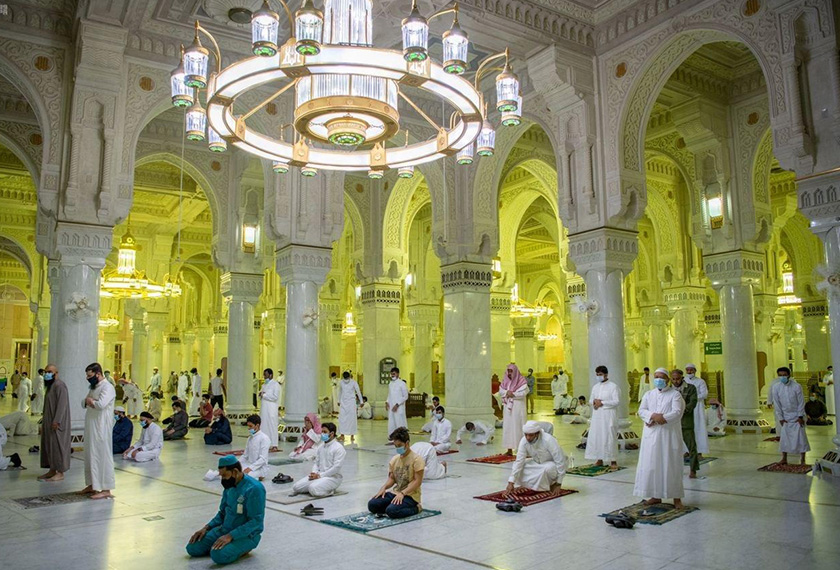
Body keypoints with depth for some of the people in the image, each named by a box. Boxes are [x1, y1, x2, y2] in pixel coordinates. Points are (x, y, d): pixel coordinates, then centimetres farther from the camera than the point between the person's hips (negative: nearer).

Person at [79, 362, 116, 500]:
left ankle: (106, 490, -3)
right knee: (91, 456, 16)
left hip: (101, 429, -9)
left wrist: (90, 401, -8)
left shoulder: (107, 387, -15)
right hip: (91, 428, 10)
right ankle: (93, 485, 28)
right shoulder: (93, 387, 16)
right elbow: (84, 402, 17)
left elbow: (101, 404, -28)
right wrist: (89, 402, -6)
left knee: (102, 457, -6)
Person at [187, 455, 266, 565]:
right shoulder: (229, 486, 3)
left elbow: (256, 521, -24)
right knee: (192, 548, -3)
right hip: (225, 529, 8)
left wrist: (230, 536, -28)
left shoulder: (254, 489, -22)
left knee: (218, 555, -31)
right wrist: (206, 527, -1)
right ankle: (230, 546, 10)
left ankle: (242, 548, -3)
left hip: (247, 534, -8)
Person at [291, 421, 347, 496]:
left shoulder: (338, 448, -10)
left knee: (313, 489, -32)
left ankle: (330, 490, -4)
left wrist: (319, 475, -18)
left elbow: (336, 467, -17)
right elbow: (316, 463, 16)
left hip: (333, 477, -8)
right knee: (296, 486, -7)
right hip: (318, 475, 8)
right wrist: (314, 473, -7)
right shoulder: (320, 447, 15)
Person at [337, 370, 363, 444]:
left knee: (352, 418, -3)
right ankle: (342, 435, -1)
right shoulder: (341, 383, 0)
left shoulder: (354, 382, -9)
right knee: (342, 418, -4)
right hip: (343, 402, 3)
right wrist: (339, 401, 22)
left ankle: (352, 435, 6)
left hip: (351, 402, -2)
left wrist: (361, 401, 2)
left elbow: (358, 392, -1)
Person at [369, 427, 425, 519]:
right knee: (372, 505, -13)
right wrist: (384, 487, -11)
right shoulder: (394, 459, 9)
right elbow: (391, 478, 11)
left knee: (391, 511, -31)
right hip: (395, 493, 6)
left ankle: (416, 508, -5)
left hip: (410, 495, -6)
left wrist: (402, 493, -26)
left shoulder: (417, 459, -12)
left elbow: (417, 481, -17)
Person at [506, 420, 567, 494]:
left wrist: (558, 484, -26)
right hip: (538, 463, 5)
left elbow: (560, 461, -30)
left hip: (553, 464, -5)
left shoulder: (548, 440, -35)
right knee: (517, 466, -16)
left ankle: (553, 483, -6)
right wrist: (511, 482, -24)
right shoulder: (524, 441, -22)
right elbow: (519, 461, -18)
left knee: (548, 468, -39)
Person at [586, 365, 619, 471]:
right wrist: (594, 401, -6)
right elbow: (591, 400, 17)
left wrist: (602, 403, -15)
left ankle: (613, 461, 1)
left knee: (609, 437, -6)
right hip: (597, 416, 6)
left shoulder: (613, 386, -5)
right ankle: (599, 459, 14)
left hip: (608, 416, -6)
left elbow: (616, 402, -11)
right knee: (596, 436, 5)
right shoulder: (595, 387, 13)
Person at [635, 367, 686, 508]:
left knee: (671, 464, 0)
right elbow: (641, 410, 2)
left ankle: (676, 497, 10)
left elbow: (677, 412, -12)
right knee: (651, 464, 4)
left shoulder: (675, 394, 0)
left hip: (670, 434, -4)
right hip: (651, 434, 4)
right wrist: (653, 416, -16)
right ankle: (656, 495, 14)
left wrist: (661, 418, -20)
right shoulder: (649, 394, 12)